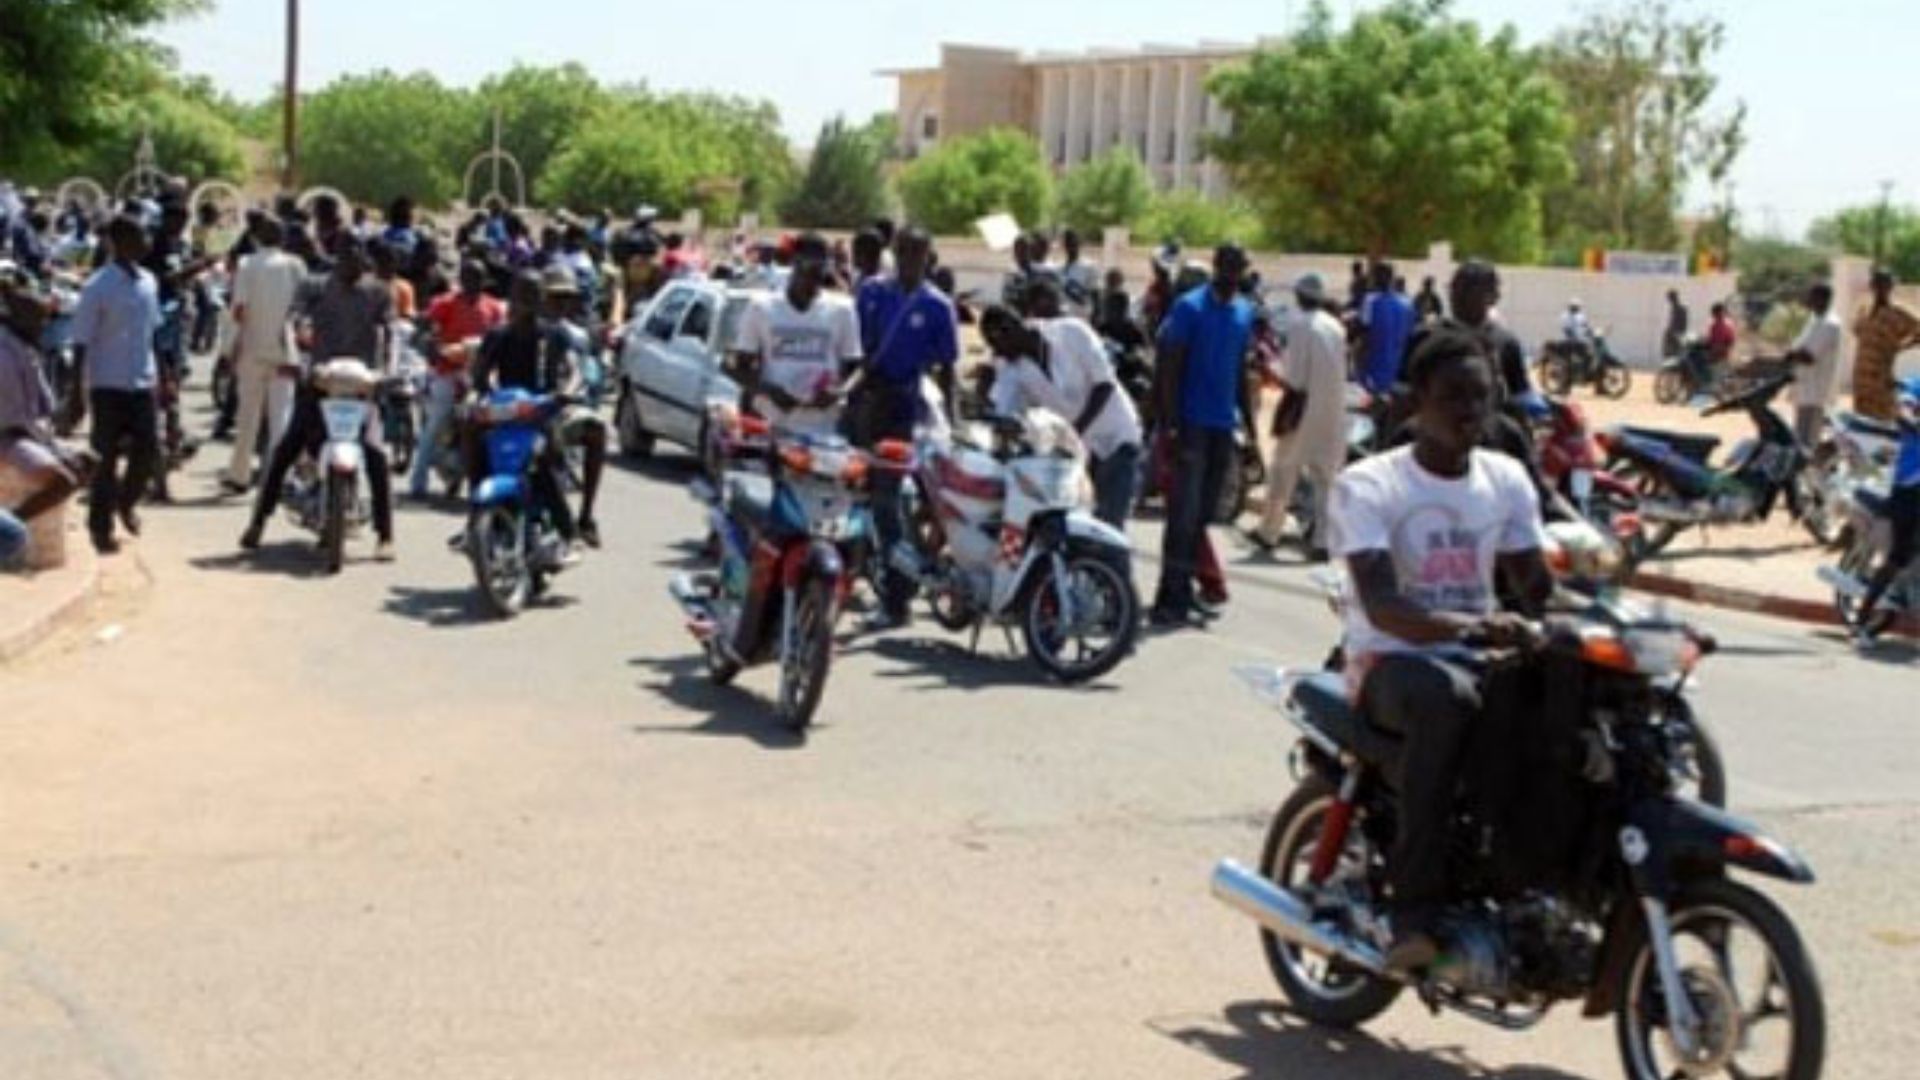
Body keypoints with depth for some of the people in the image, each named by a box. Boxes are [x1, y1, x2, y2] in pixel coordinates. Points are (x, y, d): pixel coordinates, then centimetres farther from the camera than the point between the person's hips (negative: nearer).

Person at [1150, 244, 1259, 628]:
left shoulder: (1245, 312, 12)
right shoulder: (1189, 307, -8)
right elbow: (1169, 366, -10)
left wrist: (1249, 425, 16)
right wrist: (1169, 424, -16)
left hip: (1224, 424, 6)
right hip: (1192, 423, -6)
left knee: (1204, 514, 9)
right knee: (1184, 513, -10)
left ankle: (1182, 591, 17)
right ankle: (1170, 598, -8)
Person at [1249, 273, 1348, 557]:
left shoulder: (1299, 323, -9)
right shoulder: (1336, 326, 7)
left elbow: (1295, 377, -14)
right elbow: (1340, 370, 10)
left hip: (1305, 408, -5)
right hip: (1334, 412, 5)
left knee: (1284, 469, 10)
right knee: (1326, 475, 6)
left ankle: (1269, 531, 18)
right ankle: (1322, 540, 0)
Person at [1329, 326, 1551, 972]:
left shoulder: (1507, 480, 11)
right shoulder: (1368, 484, -7)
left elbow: (1536, 588, 9)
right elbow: (1380, 606, -21)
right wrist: (1467, 624, -39)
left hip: (1478, 658, 5)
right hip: (1390, 660, -5)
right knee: (1448, 699, -40)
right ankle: (1413, 907, -33)